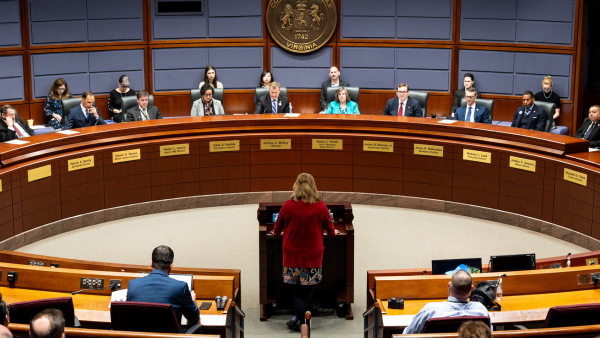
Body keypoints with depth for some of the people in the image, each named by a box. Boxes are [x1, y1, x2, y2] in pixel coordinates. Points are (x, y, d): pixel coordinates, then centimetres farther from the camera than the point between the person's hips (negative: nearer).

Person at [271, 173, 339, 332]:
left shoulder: (287, 206, -6)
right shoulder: (320, 206, -5)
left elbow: (277, 228, 8)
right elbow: (330, 229, 9)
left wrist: (276, 233, 32)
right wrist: (333, 233, 33)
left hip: (292, 253, 1)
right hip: (313, 254, -1)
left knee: (298, 289, 11)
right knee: (308, 288, 8)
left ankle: (299, 320, 6)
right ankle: (297, 319, -1)